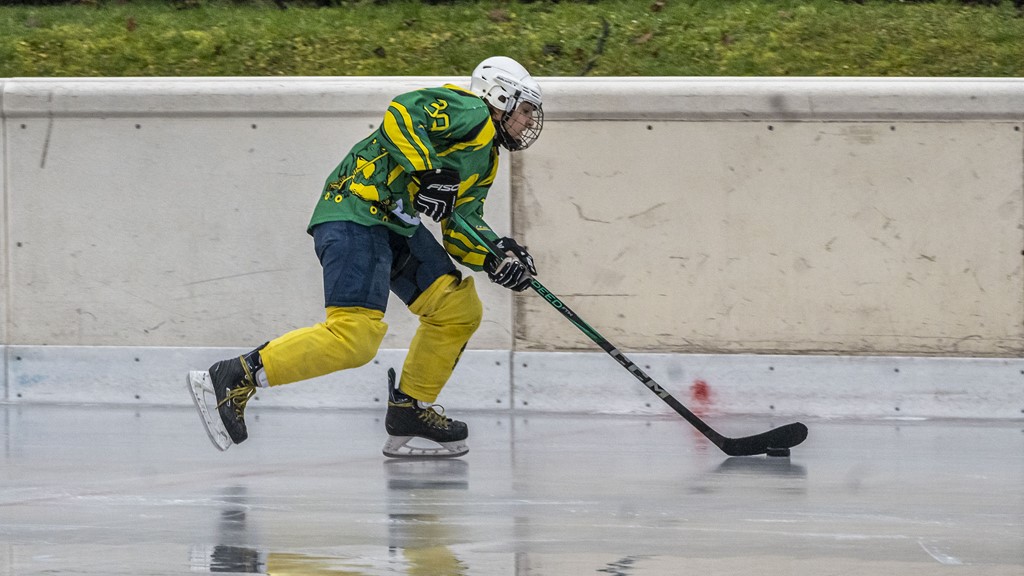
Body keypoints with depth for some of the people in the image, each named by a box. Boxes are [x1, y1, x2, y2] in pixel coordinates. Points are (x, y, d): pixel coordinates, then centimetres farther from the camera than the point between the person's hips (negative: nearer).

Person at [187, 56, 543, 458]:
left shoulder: (485, 161, 27)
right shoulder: (468, 112, -3)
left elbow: (461, 228, 21)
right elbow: (403, 113, -19)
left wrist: (498, 255, 3)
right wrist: (429, 172, -26)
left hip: (397, 225, 11)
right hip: (355, 214, -11)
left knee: (459, 310, 11)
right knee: (355, 334, -22)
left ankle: (409, 410, 18)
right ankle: (234, 379, -19)